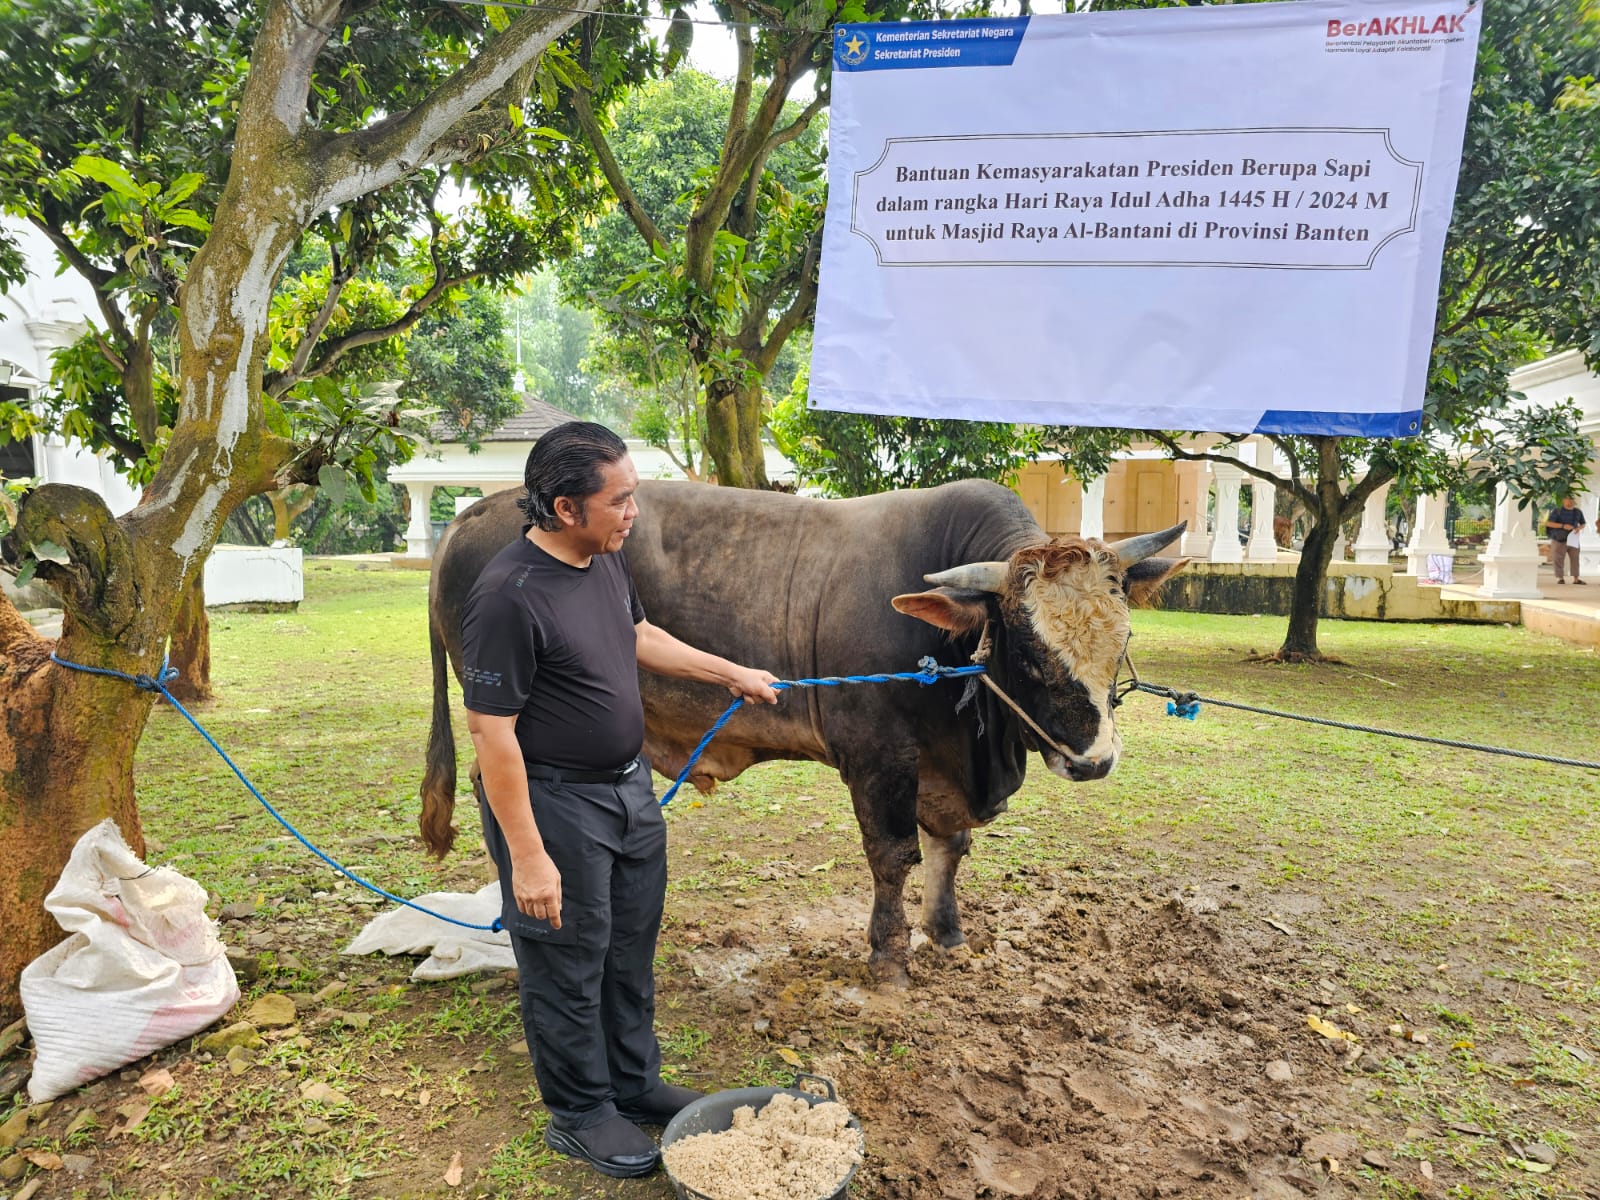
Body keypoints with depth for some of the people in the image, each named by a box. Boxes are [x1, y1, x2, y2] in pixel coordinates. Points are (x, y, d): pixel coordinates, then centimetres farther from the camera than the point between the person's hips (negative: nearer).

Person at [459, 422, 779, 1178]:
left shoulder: (606, 559, 1)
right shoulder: (509, 596, -25)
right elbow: (492, 732, -22)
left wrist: (732, 673, 21)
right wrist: (526, 856, -21)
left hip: (629, 788, 8)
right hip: (556, 804, -8)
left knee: (631, 950, 21)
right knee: (570, 967, 11)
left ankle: (635, 1082, 42)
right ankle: (579, 1115, 33)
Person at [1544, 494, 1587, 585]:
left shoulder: (1578, 512, 6)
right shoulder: (1557, 511, -6)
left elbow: (1583, 523, 16)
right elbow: (1548, 523, -13)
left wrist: (1579, 528, -8)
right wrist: (1563, 526, -24)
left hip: (1572, 540, 3)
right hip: (1559, 540, -3)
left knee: (1575, 559, -2)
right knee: (1558, 560, 0)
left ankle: (1576, 578, 2)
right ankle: (1559, 578, 11)